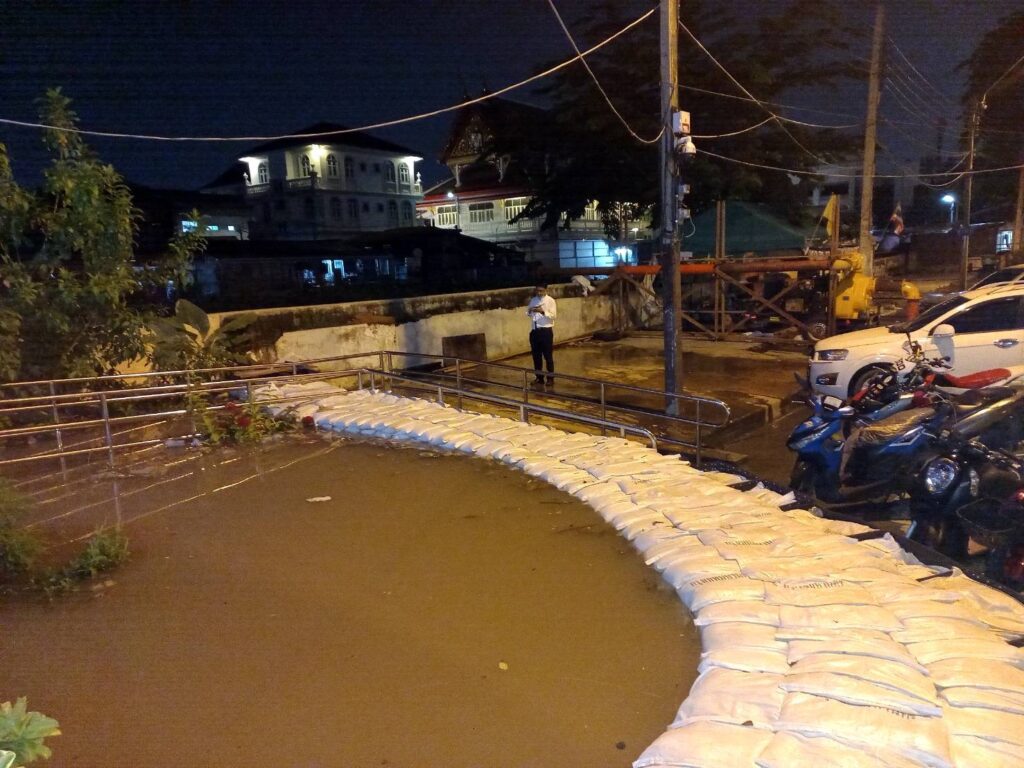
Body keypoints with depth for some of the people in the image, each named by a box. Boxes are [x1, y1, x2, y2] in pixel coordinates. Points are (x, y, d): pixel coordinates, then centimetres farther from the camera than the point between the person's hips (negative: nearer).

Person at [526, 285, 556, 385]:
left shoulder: (550, 301, -5)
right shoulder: (533, 300, 10)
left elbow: (554, 316, -13)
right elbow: (528, 314, 15)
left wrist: (543, 311, -26)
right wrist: (529, 311, -8)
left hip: (546, 331, -5)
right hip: (534, 331, 5)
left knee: (548, 356, 1)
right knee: (536, 355, 10)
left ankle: (550, 378, 11)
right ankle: (539, 377, 22)